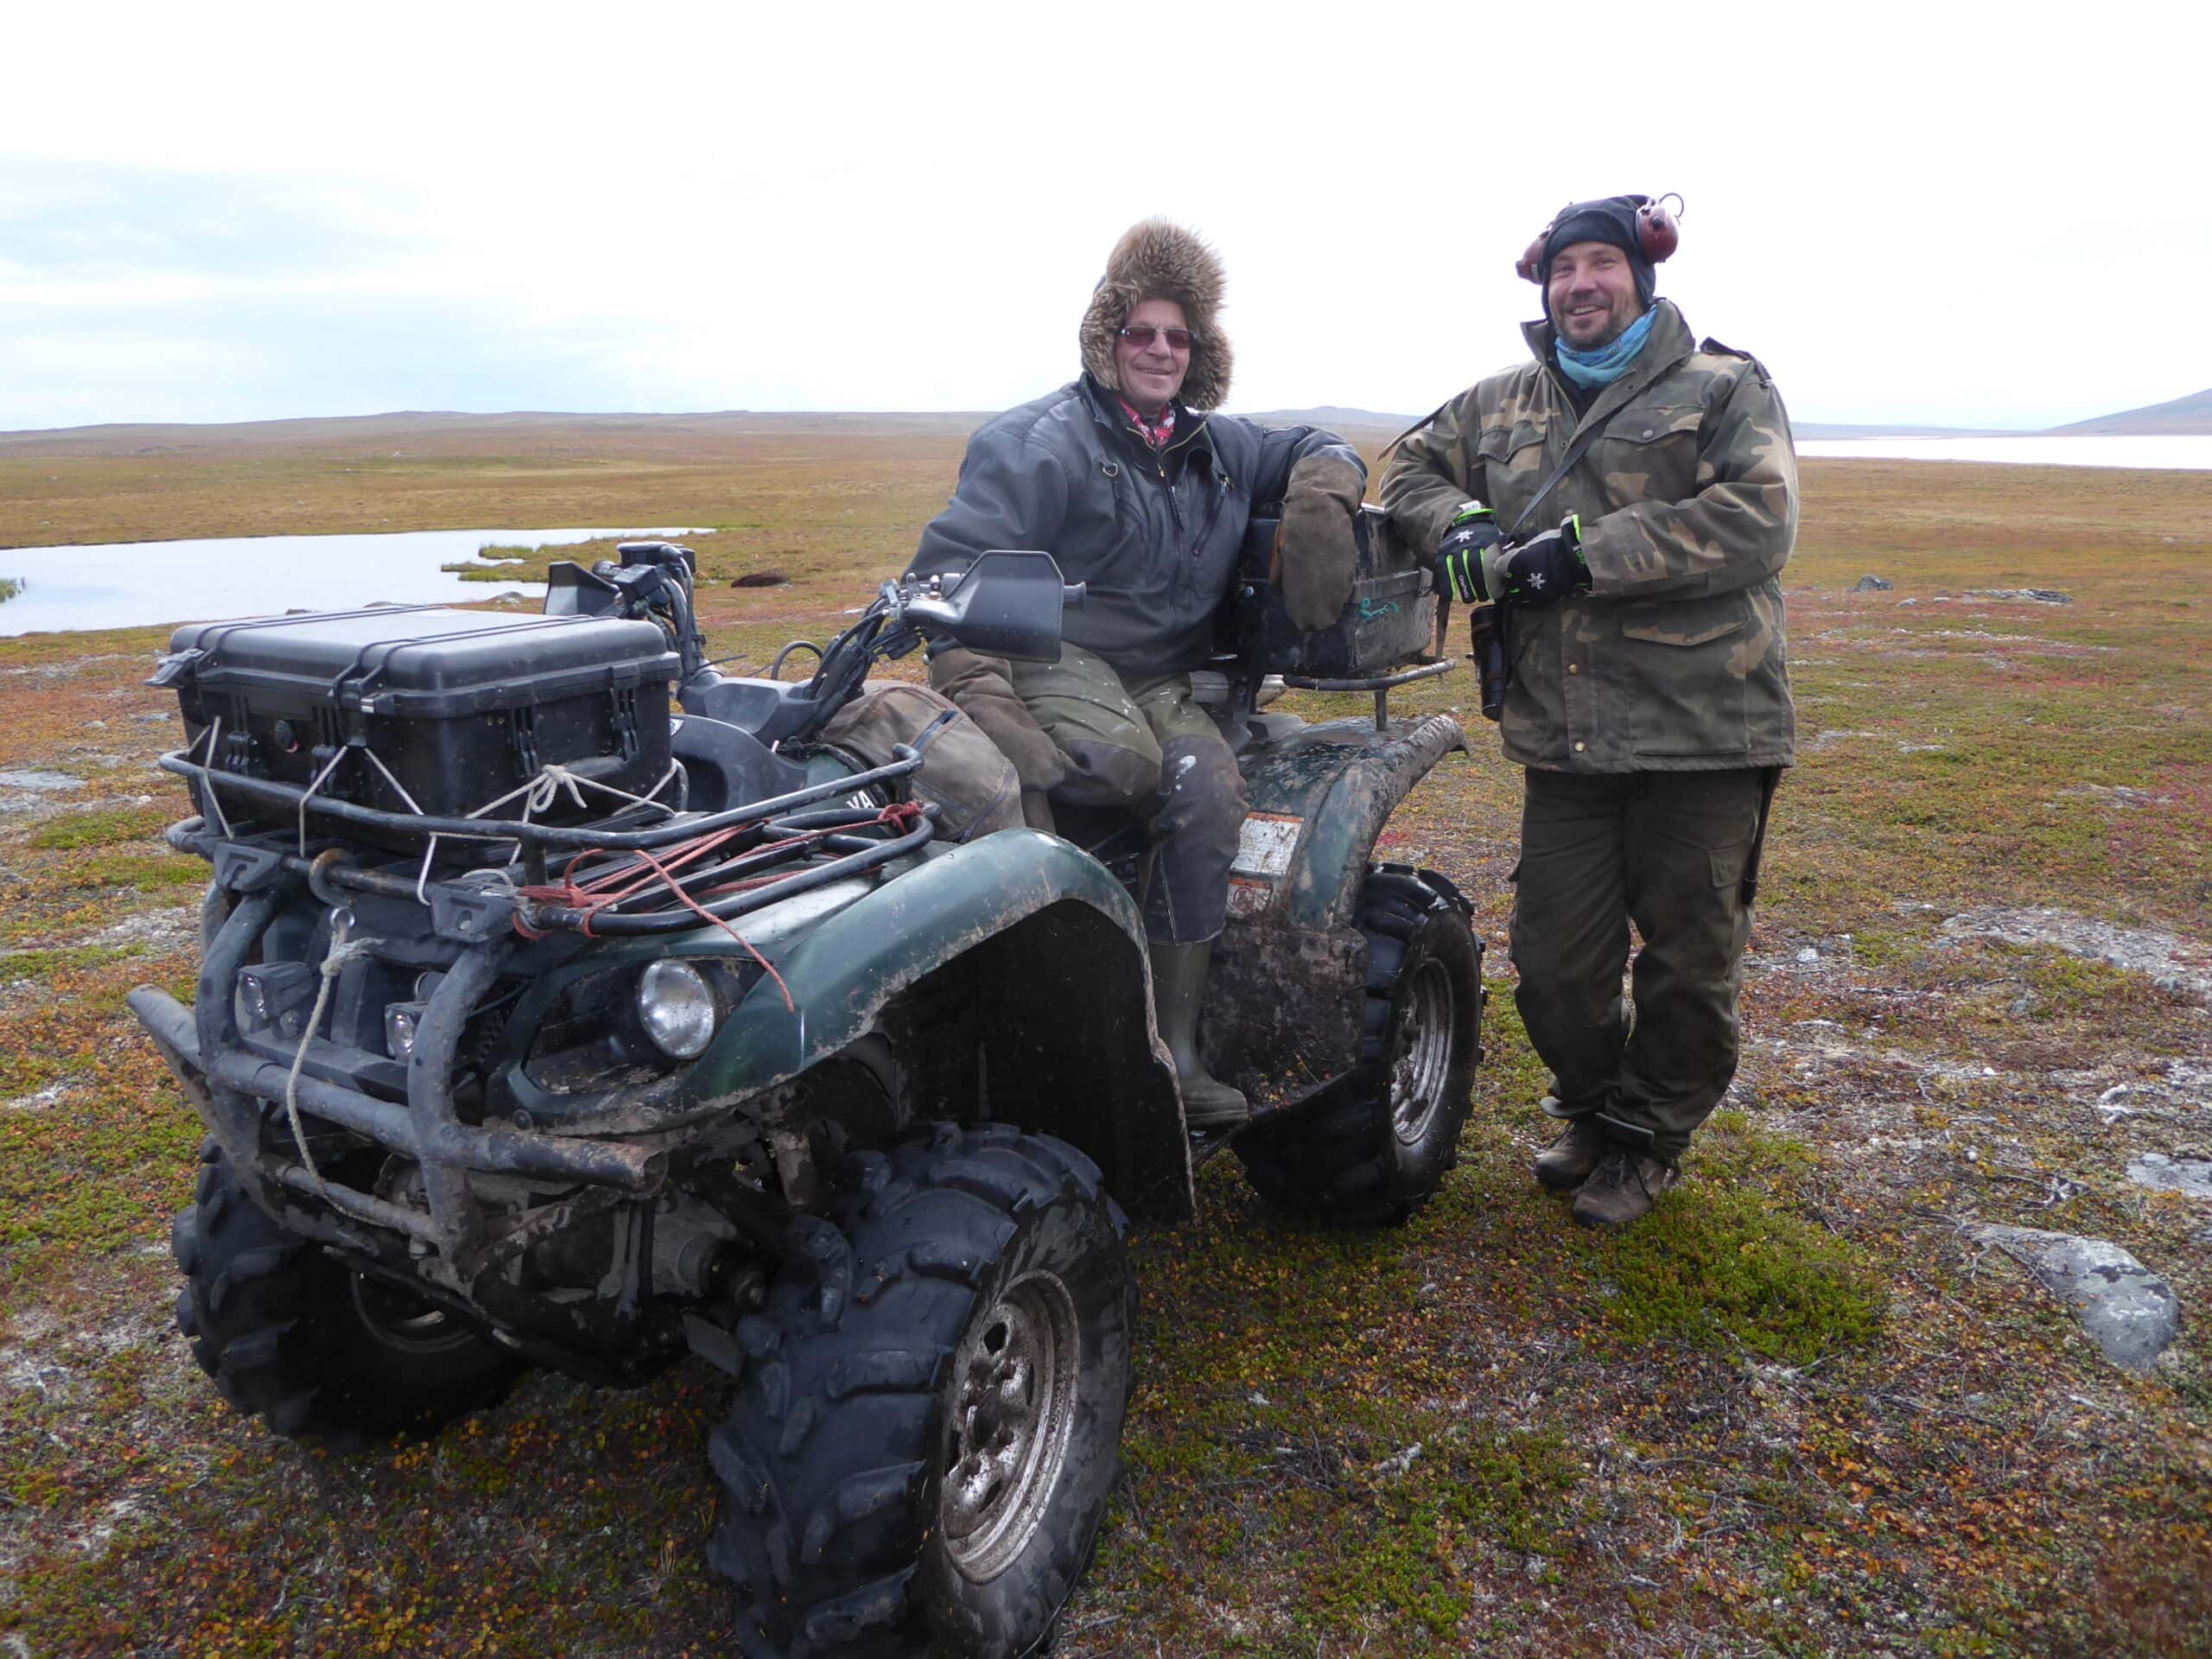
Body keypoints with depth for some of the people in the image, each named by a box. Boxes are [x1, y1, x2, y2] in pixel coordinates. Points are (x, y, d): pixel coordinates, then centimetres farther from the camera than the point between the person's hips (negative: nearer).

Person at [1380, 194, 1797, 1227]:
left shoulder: (1726, 390, 1)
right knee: (1554, 958, 8)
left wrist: (1584, 552, -19)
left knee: (1690, 959, 7)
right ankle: (1591, 1110, 34)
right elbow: (1412, 467, 23)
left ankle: (1649, 1140, 28)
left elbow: (1759, 519, -14)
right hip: (1565, 739, 4)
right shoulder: (1504, 404, 15)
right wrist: (1460, 529, -1)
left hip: (1703, 732, -3)